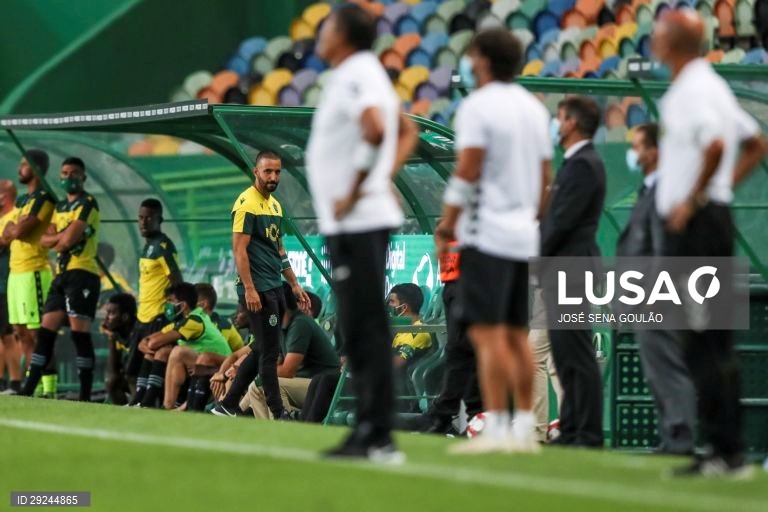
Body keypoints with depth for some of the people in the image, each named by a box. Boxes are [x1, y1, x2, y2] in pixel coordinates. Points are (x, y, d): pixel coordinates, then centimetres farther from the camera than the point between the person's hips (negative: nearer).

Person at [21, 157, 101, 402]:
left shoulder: (87, 203, -7)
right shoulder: (60, 206, 20)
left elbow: (68, 241, -17)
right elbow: (45, 240, 11)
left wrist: (58, 241, 3)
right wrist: (62, 236, -7)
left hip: (81, 273, -8)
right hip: (62, 273, 9)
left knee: (79, 333, -11)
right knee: (46, 331, 7)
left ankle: (86, 396, -11)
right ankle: (28, 390, 10)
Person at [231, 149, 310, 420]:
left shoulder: (275, 205, 18)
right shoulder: (246, 203, -10)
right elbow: (239, 250, -16)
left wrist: (295, 285, 20)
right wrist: (249, 289, -22)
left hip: (275, 288, 9)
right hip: (258, 290, -9)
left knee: (265, 349, 12)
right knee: (270, 352, -8)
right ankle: (277, 413, -5)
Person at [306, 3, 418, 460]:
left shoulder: (354, 77, -14)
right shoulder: (367, 74, 17)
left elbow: (375, 130, -32)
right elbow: (408, 132, 28)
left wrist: (355, 190, -23)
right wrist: (386, 178, 17)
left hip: (356, 223, -10)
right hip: (357, 222, 10)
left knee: (366, 329, -9)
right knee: (360, 330, 12)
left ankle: (377, 437, -9)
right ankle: (369, 431, 15)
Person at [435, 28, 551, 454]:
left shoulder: (478, 105, -9)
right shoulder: (534, 108, 14)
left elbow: (467, 172, -15)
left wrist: (446, 225, -8)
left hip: (487, 234, -8)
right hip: (524, 236, 8)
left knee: (487, 334, -9)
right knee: (516, 335, 10)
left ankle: (496, 430, -13)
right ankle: (524, 429, 9)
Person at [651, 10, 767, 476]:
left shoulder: (692, 90, -13)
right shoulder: (712, 85, 17)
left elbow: (715, 145, -31)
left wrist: (693, 200, -20)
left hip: (694, 224, -10)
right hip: (715, 218, 10)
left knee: (703, 344, -9)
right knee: (714, 342, 11)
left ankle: (726, 451, -9)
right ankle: (728, 450, 13)